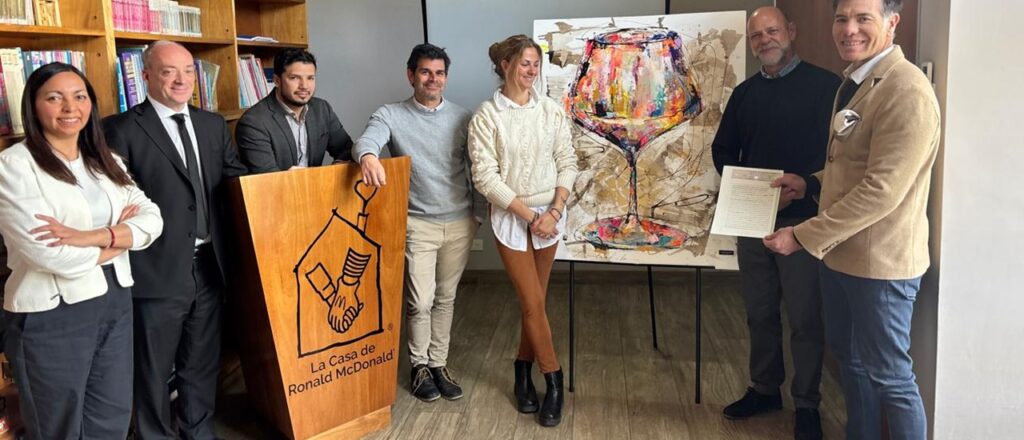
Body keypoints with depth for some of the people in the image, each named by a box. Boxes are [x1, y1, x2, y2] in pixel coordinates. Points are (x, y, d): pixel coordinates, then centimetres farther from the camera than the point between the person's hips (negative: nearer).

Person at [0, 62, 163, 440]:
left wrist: (88, 236, -19)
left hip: (116, 302, 6)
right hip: (52, 314, -5)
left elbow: (152, 221, -3)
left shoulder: (106, 162, 8)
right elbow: (47, 253, -20)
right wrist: (118, 237, -5)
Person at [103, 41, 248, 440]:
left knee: (203, 363, 20)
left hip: (208, 266, 5)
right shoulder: (121, 129, -7)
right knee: (153, 370, 12)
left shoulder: (213, 124, 10)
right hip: (157, 270, -5)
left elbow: (237, 179, 12)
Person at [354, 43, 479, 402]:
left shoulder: (462, 118, 5)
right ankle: (420, 365, 21)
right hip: (418, 223, -2)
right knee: (420, 302, -2)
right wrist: (368, 157, -47)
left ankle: (439, 364, 27)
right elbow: (367, 140, -23)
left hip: (460, 223, 3)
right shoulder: (391, 116, -3)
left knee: (445, 299, 12)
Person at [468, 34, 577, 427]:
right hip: (511, 218, -3)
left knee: (534, 301, 11)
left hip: (550, 214, 3)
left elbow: (567, 163, 3)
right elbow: (485, 177, -13)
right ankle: (554, 383, 16)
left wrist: (554, 212, -9)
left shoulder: (551, 110, 1)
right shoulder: (486, 116, -9)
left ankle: (523, 372, 30)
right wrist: (528, 215, -14)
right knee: (533, 303, 1)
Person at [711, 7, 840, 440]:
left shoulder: (824, 85, -4)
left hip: (801, 218, -5)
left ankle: (806, 404, 16)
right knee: (760, 312, 14)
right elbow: (723, 149, 17)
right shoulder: (745, 93, 12)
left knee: (805, 317, 2)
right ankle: (765, 388, 29)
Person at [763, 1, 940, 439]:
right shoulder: (854, 81, 11)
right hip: (840, 252, 9)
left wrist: (803, 236, -22)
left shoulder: (907, 92, -20)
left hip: (880, 260, -9)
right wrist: (810, 183, 7)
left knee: (889, 375, 7)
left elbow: (881, 190, -25)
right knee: (848, 356, 22)